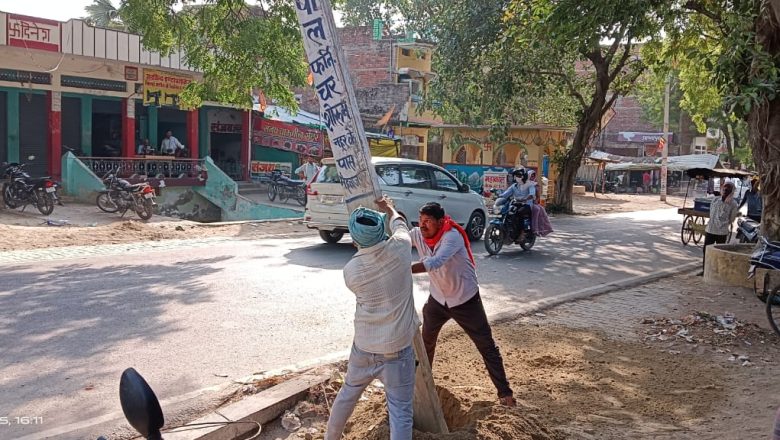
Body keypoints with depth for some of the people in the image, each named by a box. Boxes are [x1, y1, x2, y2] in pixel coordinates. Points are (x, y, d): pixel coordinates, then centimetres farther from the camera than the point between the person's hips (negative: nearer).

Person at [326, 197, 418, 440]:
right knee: (400, 411, 4)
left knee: (348, 393, 25)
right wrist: (390, 209, 29)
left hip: (363, 347, 3)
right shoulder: (399, 249, -15)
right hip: (397, 349, -3)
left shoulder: (350, 269, -11)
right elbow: (400, 225, 9)